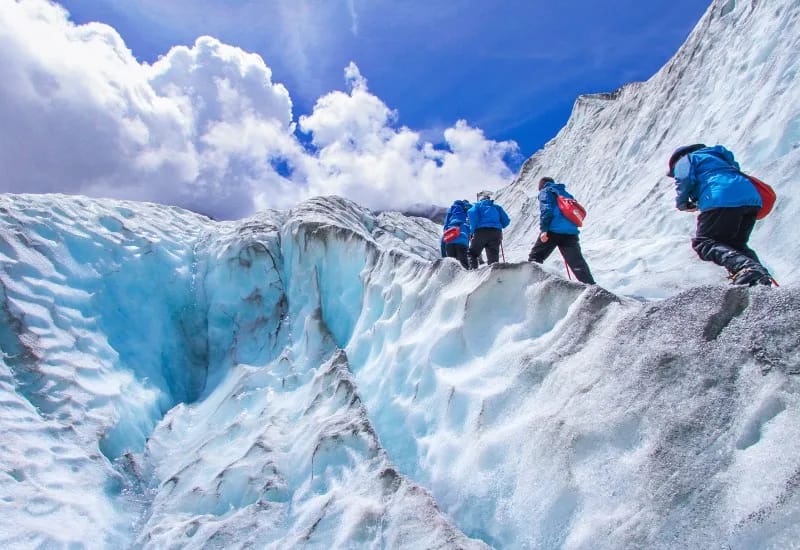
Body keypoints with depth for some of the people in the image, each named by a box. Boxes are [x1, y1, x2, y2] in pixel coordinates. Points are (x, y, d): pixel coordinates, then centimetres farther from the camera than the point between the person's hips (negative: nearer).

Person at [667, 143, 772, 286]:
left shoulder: (685, 159, 18)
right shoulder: (714, 156, 41)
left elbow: (685, 179, -2)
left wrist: (682, 203, 13)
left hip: (722, 200, -7)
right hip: (751, 198, 8)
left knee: (703, 243, -5)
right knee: (736, 243, 19)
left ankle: (744, 266, -30)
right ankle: (759, 272, -6)